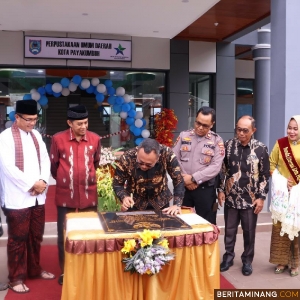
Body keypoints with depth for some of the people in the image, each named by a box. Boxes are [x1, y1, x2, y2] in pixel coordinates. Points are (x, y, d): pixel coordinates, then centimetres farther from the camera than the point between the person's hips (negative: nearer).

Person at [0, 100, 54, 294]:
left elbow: (45, 160, 9)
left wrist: (43, 181, -8)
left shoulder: (36, 135, 11)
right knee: (18, 239, 5)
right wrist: (32, 184, -16)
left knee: (36, 237, 16)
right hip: (17, 198, -6)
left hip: (38, 196, 6)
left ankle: (34, 269, 33)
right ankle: (16, 278, 18)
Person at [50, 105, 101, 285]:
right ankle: (65, 271, 25)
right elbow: (53, 164, 6)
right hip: (65, 195, -1)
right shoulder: (58, 139, -7)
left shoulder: (95, 139, -1)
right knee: (64, 234, 9)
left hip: (89, 194, 2)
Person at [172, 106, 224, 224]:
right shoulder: (183, 135, 5)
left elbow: (215, 167, -11)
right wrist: (183, 178, -10)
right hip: (182, 187, 2)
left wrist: (193, 178, -15)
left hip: (205, 189, -2)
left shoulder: (217, 140, -2)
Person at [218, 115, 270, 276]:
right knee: (229, 230, 13)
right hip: (231, 197, 2)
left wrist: (261, 197, -6)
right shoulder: (229, 145, -2)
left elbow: (265, 175, -3)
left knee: (249, 231, 11)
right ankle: (228, 257, 31)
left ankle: (247, 260, 28)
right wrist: (221, 190, 2)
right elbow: (223, 169, 5)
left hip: (251, 199, -1)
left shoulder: (261, 149, -7)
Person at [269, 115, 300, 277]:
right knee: (280, 226, 6)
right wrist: (281, 182, -7)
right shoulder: (280, 143, -2)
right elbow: (271, 164, 3)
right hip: (282, 192, 1)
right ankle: (282, 260, 20)